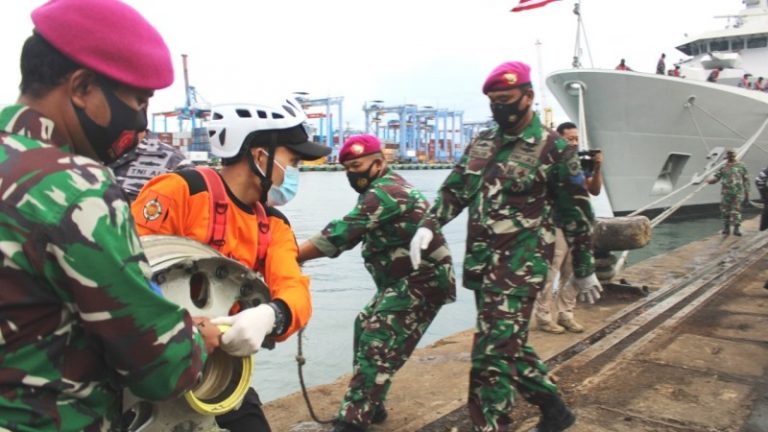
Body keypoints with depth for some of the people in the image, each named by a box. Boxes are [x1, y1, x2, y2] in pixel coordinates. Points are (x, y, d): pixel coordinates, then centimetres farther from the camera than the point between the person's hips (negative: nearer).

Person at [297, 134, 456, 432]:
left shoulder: (386, 191, -19)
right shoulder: (385, 188, 16)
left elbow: (342, 233, -27)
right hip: (404, 282, 11)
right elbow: (353, 233, 14)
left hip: (421, 282, -11)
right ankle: (370, 407, 27)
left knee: (377, 348, -13)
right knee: (366, 329, 15)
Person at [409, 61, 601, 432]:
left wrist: (584, 271, 4)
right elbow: (454, 190, 13)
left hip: (520, 266, -7)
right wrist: (428, 226, -5)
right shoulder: (481, 144, 12)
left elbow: (575, 214, 0)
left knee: (492, 354, -8)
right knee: (509, 345, 17)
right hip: (481, 263, 7)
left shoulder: (553, 148, -5)